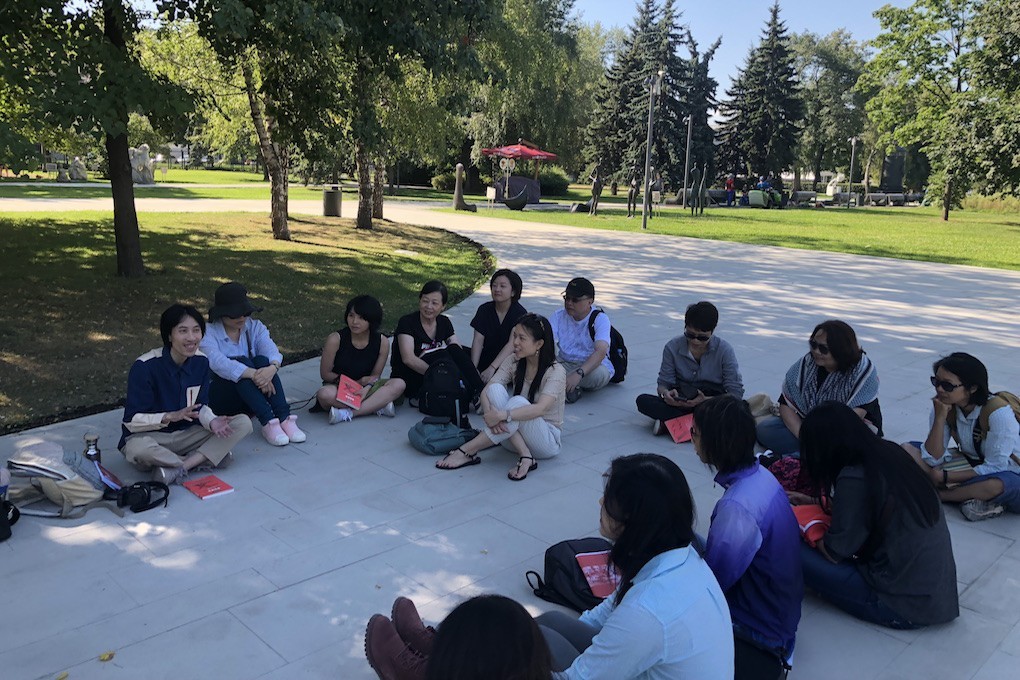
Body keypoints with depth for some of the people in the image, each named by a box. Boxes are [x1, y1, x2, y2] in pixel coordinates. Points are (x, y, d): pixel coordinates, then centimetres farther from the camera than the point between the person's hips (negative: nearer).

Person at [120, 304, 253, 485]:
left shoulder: (200, 361, -4)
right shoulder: (145, 367, -19)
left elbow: (200, 406, 5)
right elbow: (131, 421, -16)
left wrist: (211, 421, -18)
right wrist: (171, 416, -30)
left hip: (186, 434, 5)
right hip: (149, 436, -5)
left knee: (243, 423, -13)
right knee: (138, 449, -41)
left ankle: (176, 468, -23)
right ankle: (210, 457, -18)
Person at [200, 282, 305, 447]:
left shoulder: (255, 327, 4)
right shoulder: (208, 333, -9)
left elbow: (271, 350, -16)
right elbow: (218, 362, -28)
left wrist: (272, 368, -40)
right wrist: (254, 374, -42)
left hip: (253, 397, 3)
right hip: (220, 400, -3)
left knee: (262, 361, -26)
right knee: (241, 361, -30)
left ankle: (285, 418, -36)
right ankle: (268, 422, -41)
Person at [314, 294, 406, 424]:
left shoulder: (382, 342, -10)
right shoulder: (335, 339, -15)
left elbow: (375, 375, -1)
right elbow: (325, 374, -7)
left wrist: (366, 388, -24)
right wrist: (357, 383, -11)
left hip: (365, 388, 2)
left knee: (399, 384, -24)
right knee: (325, 394, -37)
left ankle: (348, 414, -29)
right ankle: (378, 405, -25)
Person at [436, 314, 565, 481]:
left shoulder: (555, 371, -16)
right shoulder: (513, 362, -1)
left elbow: (540, 409, -32)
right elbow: (486, 391, -12)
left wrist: (502, 415, -43)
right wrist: (490, 414, -34)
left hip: (548, 440, -5)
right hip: (514, 433, 5)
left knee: (519, 402, -35)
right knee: (495, 389, -23)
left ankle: (467, 452, -27)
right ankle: (524, 456, -26)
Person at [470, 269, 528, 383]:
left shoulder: (520, 314, -10)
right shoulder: (484, 309, 2)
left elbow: (512, 344, -20)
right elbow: (478, 340, -5)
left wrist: (491, 369, -30)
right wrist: (473, 368, -19)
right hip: (486, 359, 3)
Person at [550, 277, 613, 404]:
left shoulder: (600, 319, -12)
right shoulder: (559, 316, 0)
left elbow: (601, 352, -28)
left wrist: (578, 373, -44)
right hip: (565, 363, 3)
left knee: (598, 374, -38)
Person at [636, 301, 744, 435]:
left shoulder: (724, 350, -8)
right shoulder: (673, 347, -3)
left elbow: (736, 392, -10)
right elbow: (663, 382, 1)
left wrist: (705, 400, -28)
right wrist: (665, 393, -25)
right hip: (679, 403, 2)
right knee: (643, 400, -24)